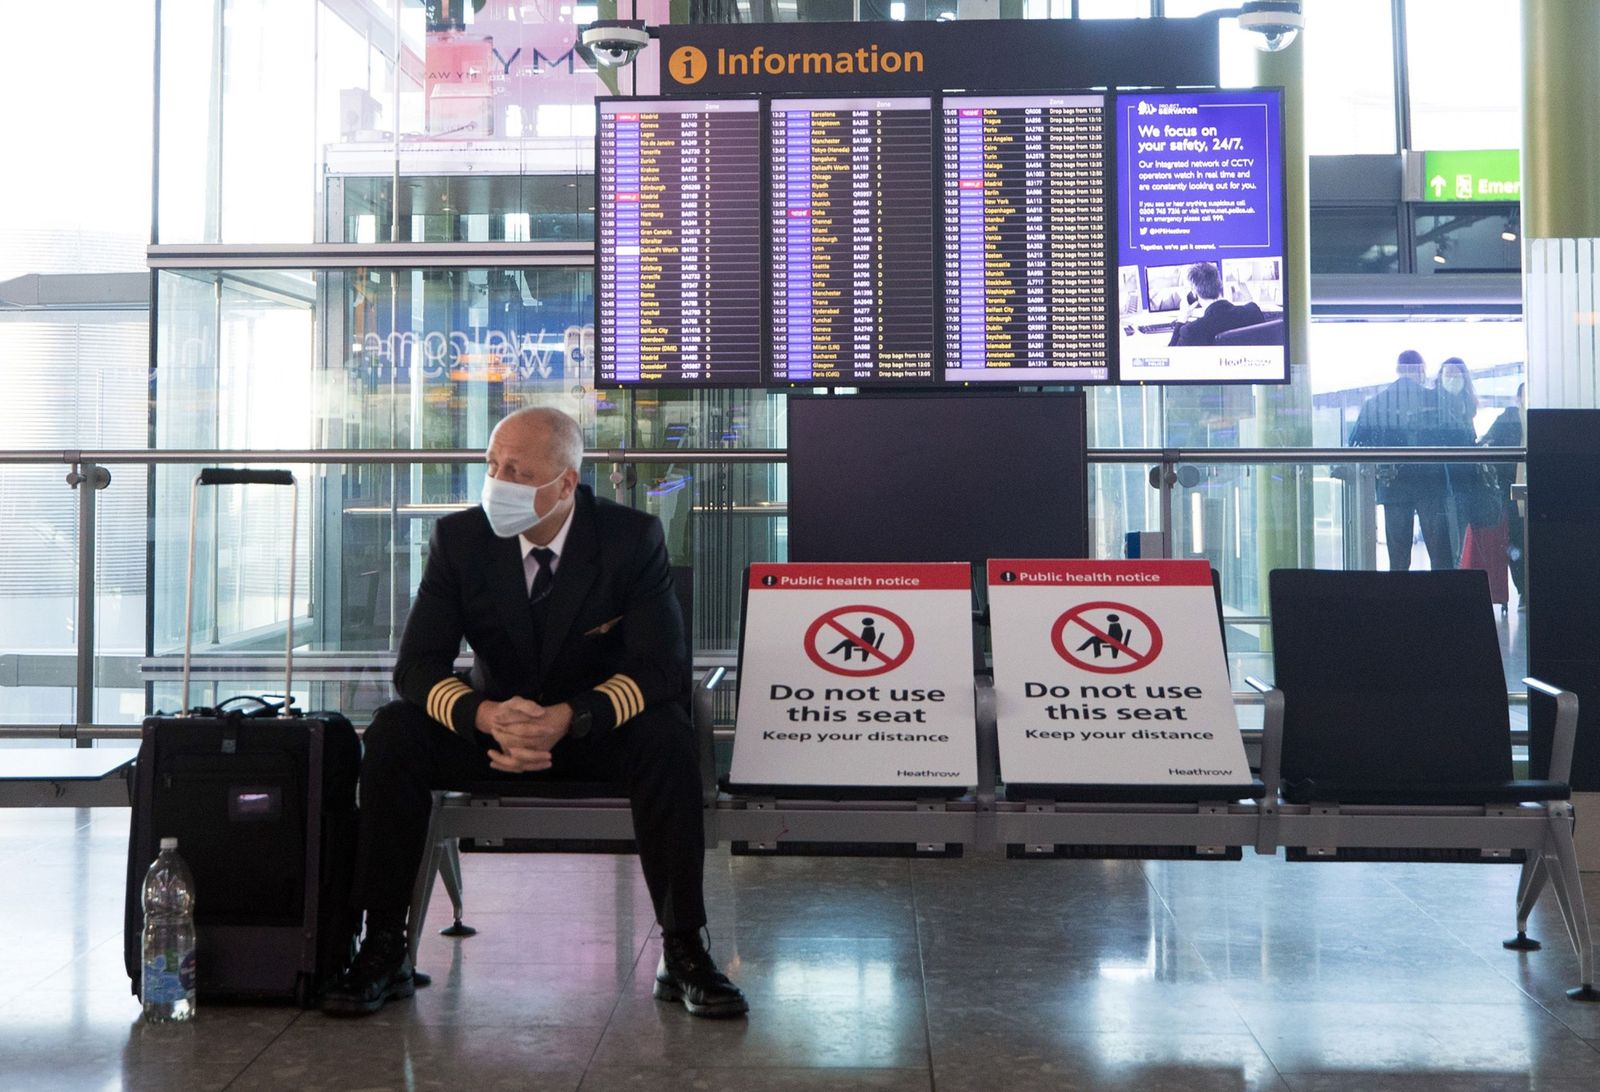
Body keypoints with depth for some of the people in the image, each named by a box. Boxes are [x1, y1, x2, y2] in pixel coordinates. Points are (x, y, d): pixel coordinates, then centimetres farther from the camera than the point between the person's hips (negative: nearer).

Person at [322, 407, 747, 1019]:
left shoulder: (633, 538, -14)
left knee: (667, 738, -33)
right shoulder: (460, 538, -9)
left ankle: (682, 952, -22)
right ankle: (383, 952, -17)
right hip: (493, 725, 2)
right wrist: (486, 716, -36)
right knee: (393, 732, -24)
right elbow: (416, 665, -13)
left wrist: (568, 718, -39)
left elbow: (662, 668, -20)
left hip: (599, 727, -2)